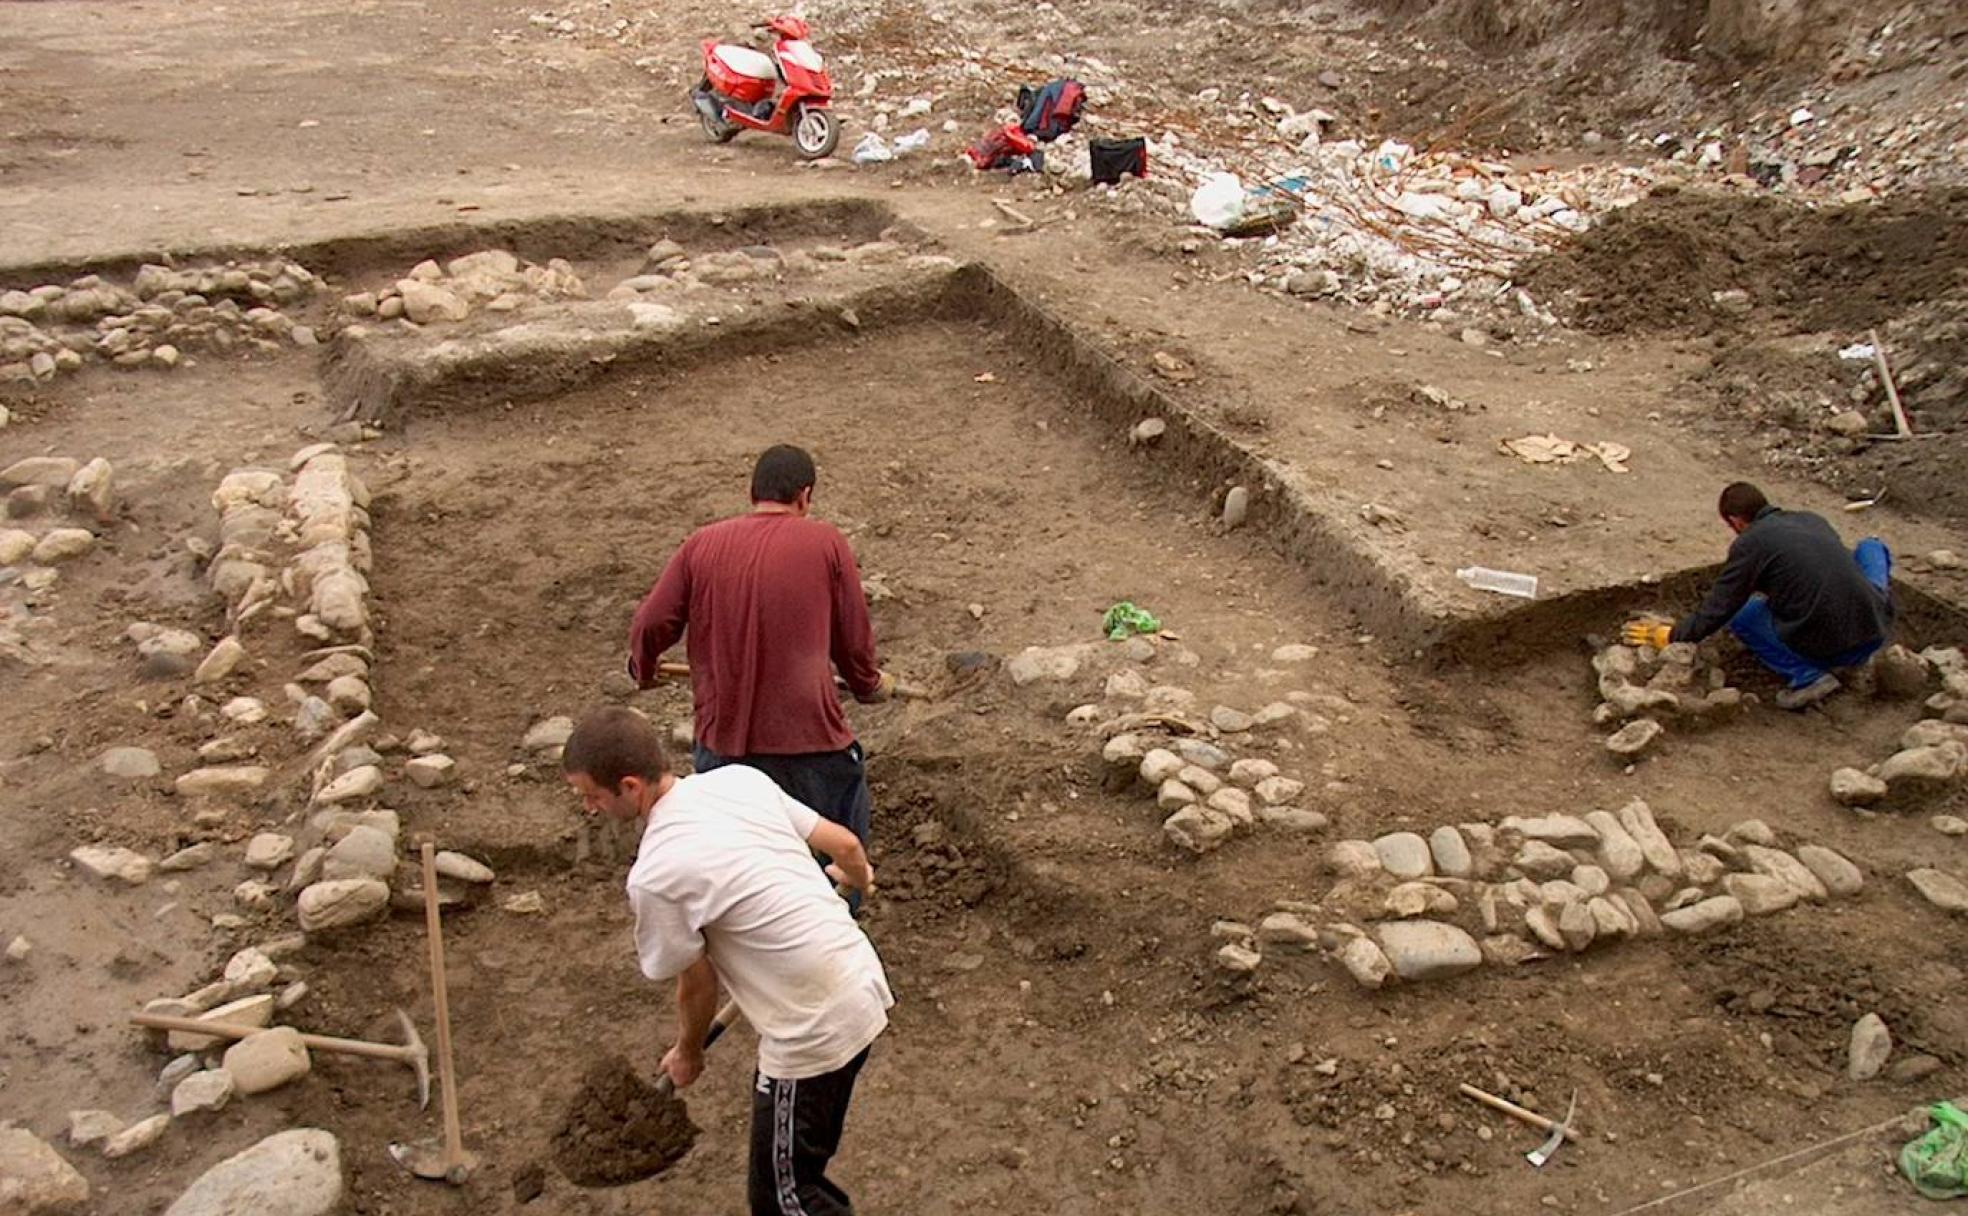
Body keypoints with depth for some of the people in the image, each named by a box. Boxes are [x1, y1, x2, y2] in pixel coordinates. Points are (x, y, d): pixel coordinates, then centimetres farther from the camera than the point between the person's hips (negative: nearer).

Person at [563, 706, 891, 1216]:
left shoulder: (653, 877, -17)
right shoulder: (743, 778, 0)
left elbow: (699, 985, -4)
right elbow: (845, 844, 9)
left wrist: (687, 1053, 17)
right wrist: (858, 876, 34)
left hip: (816, 1033, -8)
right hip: (864, 983, 8)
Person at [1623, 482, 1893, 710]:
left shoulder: (1750, 544, -3)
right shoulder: (1812, 520, 16)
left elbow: (1717, 611, 0)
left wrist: (1669, 636, 15)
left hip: (1827, 648, -7)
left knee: (1741, 614, 16)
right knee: (1871, 545, 29)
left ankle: (1806, 676, 0)